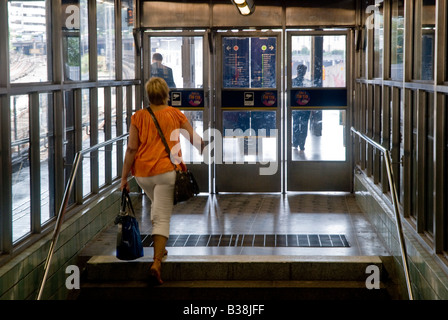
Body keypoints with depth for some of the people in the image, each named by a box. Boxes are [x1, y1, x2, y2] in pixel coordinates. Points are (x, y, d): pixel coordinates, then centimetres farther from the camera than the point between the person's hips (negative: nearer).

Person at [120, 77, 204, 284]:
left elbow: (131, 149, -4)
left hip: (142, 173, 3)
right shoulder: (175, 114, 1)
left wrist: (124, 177, 1)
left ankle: (160, 248, 37)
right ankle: (157, 262, -17)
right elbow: (195, 139, 9)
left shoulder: (138, 117, 0)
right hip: (166, 170, -3)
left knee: (157, 206, 29)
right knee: (163, 217, -3)